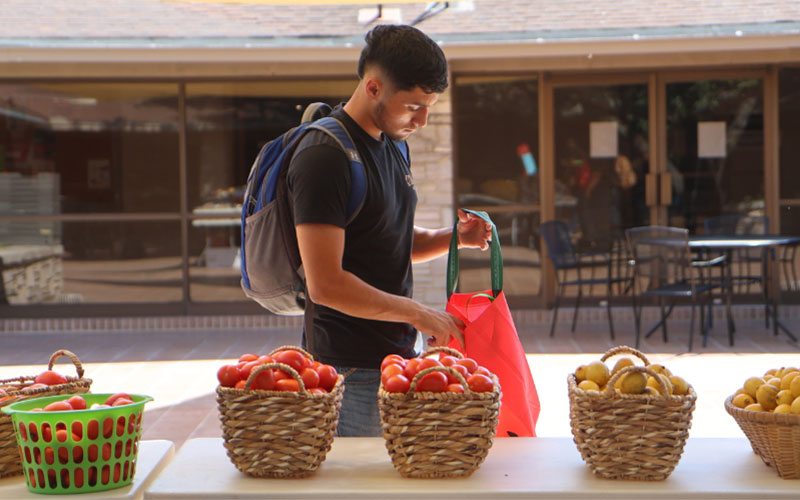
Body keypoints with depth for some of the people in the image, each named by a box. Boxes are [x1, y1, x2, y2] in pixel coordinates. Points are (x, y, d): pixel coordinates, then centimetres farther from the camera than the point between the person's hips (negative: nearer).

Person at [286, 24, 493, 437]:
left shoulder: (392, 146, 11)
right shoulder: (325, 158, -18)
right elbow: (325, 285, -23)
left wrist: (455, 237, 4)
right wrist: (418, 314, -17)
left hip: (399, 353, 9)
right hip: (353, 369, -8)